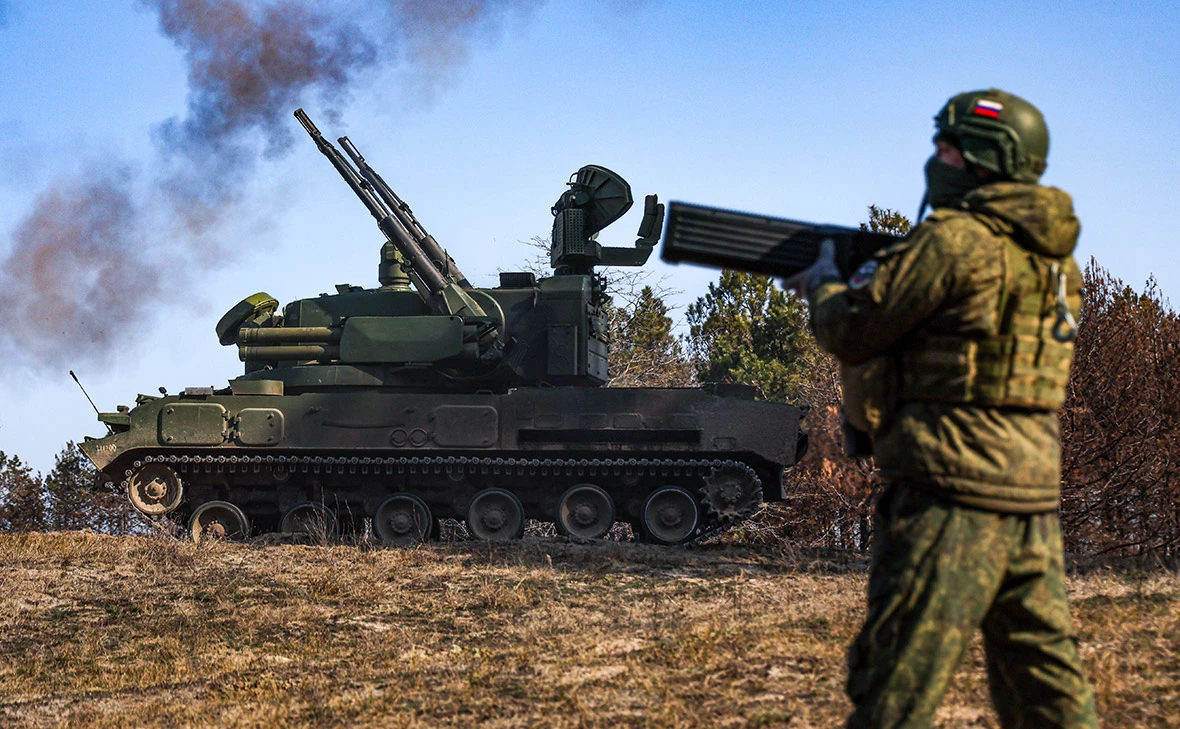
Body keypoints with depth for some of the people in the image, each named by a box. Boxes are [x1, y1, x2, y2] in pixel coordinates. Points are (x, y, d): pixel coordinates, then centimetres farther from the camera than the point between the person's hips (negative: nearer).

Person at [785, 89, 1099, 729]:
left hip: (953, 492, -8)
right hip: (1033, 490, 8)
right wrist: (877, 273, 23)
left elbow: (850, 331, -6)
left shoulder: (955, 240, -11)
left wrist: (824, 285, 15)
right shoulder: (1049, 254, 15)